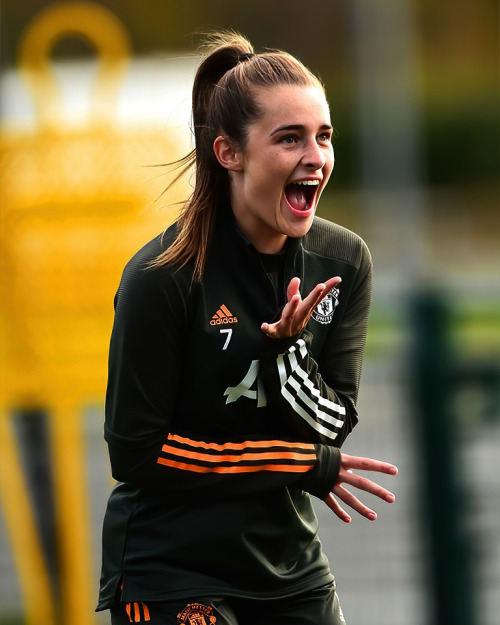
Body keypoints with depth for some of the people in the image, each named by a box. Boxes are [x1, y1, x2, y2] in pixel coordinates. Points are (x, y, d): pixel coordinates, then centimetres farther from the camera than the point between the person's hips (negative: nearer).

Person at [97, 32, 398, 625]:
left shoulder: (345, 262, -2)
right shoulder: (160, 278, -17)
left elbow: (333, 426, -4)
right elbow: (136, 453, -15)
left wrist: (288, 349, -24)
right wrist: (313, 467, -12)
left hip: (290, 569, 5)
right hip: (170, 572, -5)